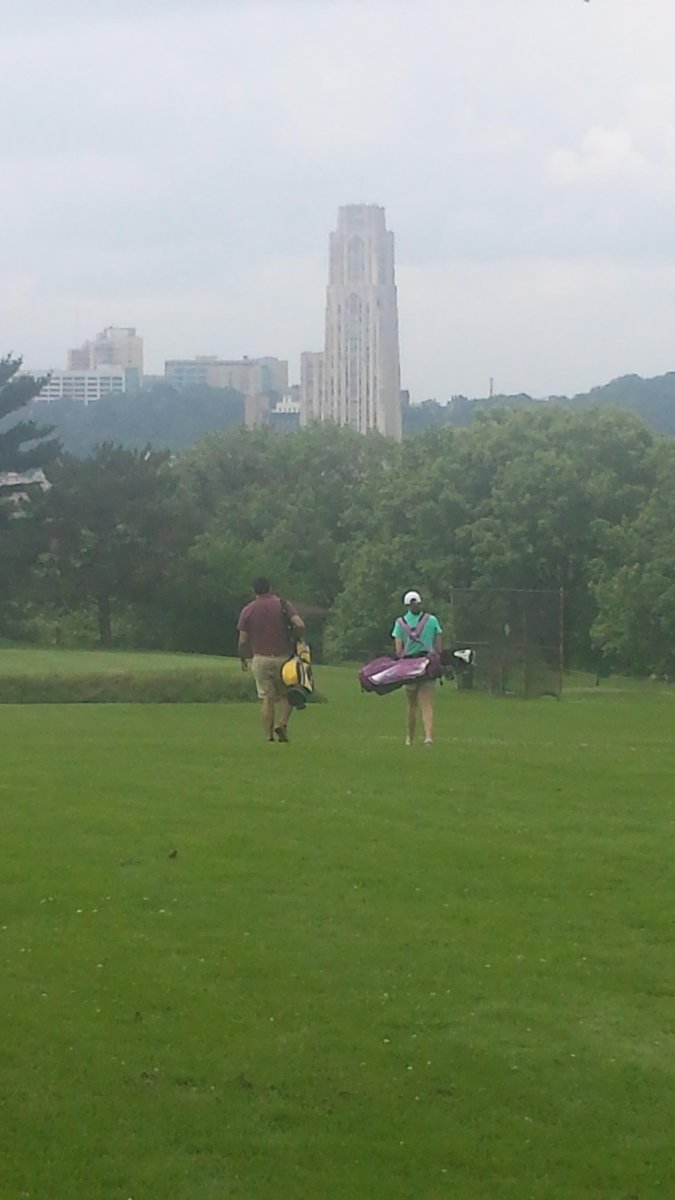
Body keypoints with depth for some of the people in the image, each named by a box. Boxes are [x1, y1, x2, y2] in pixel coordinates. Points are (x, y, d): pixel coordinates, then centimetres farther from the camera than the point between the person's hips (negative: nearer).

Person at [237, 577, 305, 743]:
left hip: (260, 659, 1)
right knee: (286, 694, 14)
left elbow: (243, 640, 1)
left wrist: (243, 659, 16)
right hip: (283, 657, -1)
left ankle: (269, 736, -2)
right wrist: (294, 635, 7)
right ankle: (282, 724, -8)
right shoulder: (282, 605, -1)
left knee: (267, 699, 4)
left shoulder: (247, 610, 2)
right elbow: (300, 624, -14)